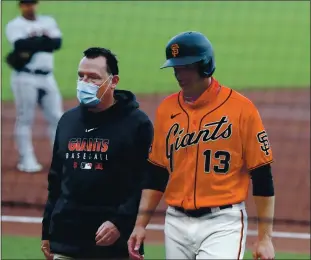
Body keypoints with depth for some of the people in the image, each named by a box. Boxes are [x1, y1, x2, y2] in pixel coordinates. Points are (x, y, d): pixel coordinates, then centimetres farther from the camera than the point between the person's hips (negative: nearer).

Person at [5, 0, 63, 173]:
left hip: (47, 78, 5)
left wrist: (33, 42, -14)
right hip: (25, 78, -5)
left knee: (56, 117, 5)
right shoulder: (14, 25, -2)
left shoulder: (48, 22, 12)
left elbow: (57, 42, -4)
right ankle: (26, 159, 0)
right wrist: (44, 40, -11)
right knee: (25, 118, -4)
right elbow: (21, 45, -21)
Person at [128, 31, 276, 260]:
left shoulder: (241, 108, -7)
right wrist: (141, 224, 8)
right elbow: (156, 174, 15)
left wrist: (265, 237, -8)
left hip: (223, 224, -5)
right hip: (177, 224, 5)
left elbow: (262, 176, -5)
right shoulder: (167, 109, 8)